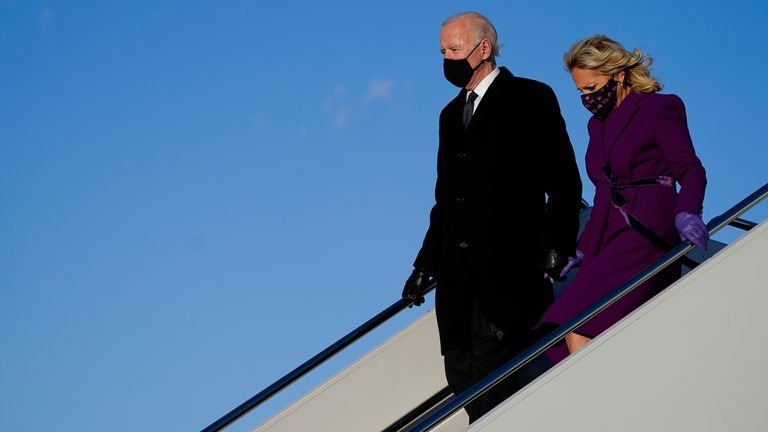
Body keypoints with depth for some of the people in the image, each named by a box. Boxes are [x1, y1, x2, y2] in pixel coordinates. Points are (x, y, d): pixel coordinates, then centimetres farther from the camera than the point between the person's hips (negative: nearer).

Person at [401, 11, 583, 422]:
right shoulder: (451, 113, 20)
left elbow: (564, 183, -5)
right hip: (459, 269, 7)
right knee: (461, 372, 3)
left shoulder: (531, 99, 0)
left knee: (493, 369, -14)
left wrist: (556, 247, -15)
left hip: (510, 265, -7)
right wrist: (425, 265, 18)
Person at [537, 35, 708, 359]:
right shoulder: (598, 123, 21)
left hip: (646, 235, -8)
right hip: (608, 240, 8)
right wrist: (583, 249, 24)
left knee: (577, 328, -23)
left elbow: (691, 172, -8)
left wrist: (686, 214, -28)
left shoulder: (660, 108, -1)